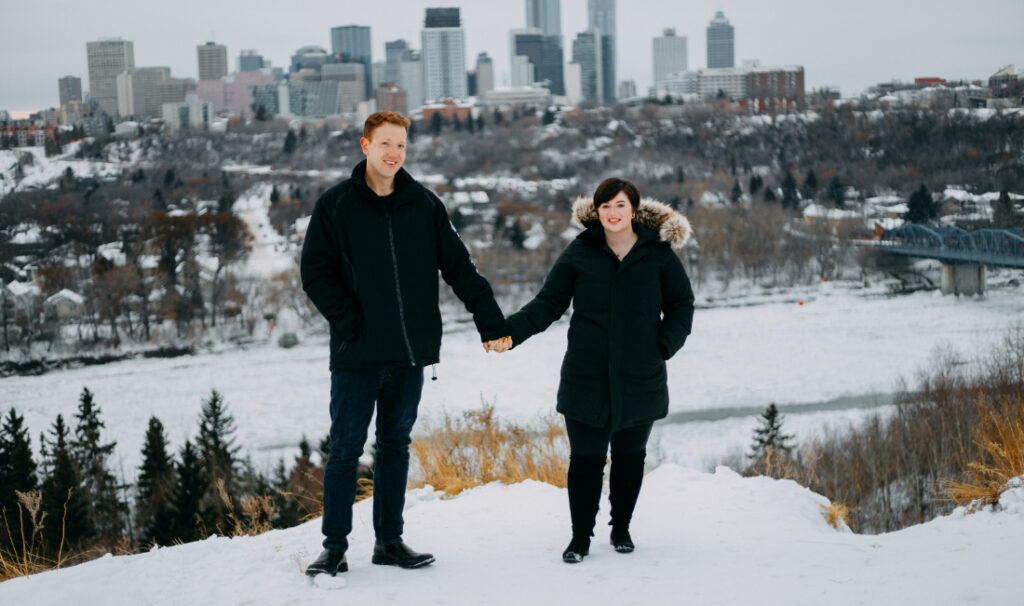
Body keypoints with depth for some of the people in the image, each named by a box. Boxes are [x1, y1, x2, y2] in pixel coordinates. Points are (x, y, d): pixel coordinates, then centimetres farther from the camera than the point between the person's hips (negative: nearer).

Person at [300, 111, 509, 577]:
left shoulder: (424, 205, 7)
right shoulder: (336, 205, -1)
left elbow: (458, 267, 8)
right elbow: (315, 272, -3)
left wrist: (491, 321, 2)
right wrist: (348, 321, -12)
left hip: (410, 352, 3)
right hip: (357, 354, -3)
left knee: (396, 445, 12)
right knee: (346, 449, 0)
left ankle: (390, 542, 21)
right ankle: (334, 546, 9)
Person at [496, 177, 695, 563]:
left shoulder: (658, 253, 2)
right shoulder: (580, 253, 1)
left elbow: (681, 304, 11)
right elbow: (548, 303, 1)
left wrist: (664, 346, -2)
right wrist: (511, 330, -15)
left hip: (640, 381, 1)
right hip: (587, 379, -1)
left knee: (629, 455, 11)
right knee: (586, 458, -2)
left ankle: (621, 529, 28)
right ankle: (580, 536, 12)